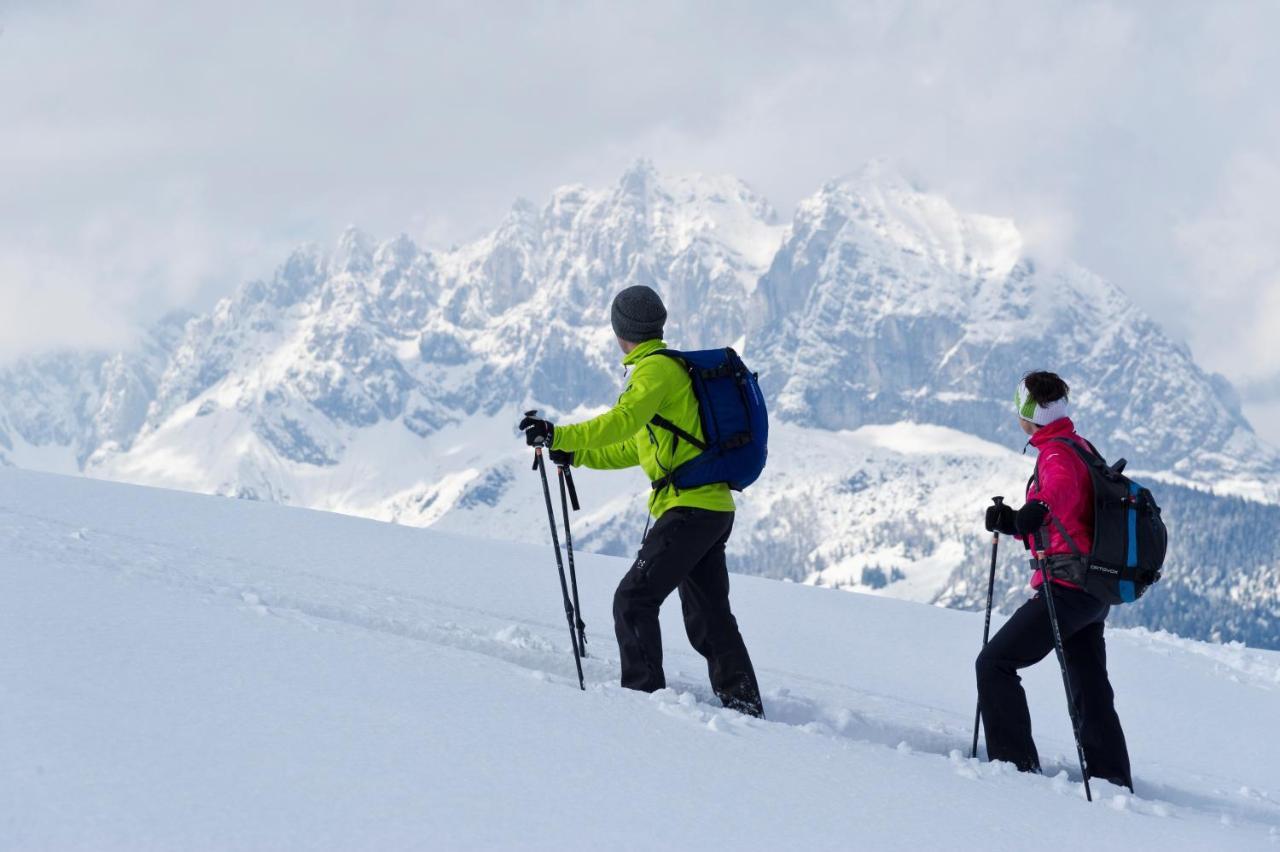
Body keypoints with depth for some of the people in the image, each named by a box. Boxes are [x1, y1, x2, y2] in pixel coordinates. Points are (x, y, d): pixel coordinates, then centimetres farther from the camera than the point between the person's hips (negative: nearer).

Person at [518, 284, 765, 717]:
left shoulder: (656, 368, -8)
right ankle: (744, 705, 14)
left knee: (634, 599, -10)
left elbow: (623, 421, -26)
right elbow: (637, 447, 30)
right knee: (708, 616, 14)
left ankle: (645, 694, -13)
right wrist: (576, 454, 29)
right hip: (714, 507, 10)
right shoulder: (675, 368, 23)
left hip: (689, 508, -10)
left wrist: (560, 436, -29)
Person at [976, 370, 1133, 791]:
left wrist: (1037, 509, -56)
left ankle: (1015, 762, -8)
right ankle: (1113, 779, 20)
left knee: (995, 663, -4)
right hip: (1095, 590, 10)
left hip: (1065, 585, -10)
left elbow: (1063, 488, -38)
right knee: (1091, 690, 16)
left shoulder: (1057, 453, -12)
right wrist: (1012, 523, 18)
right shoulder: (1081, 448, 18)